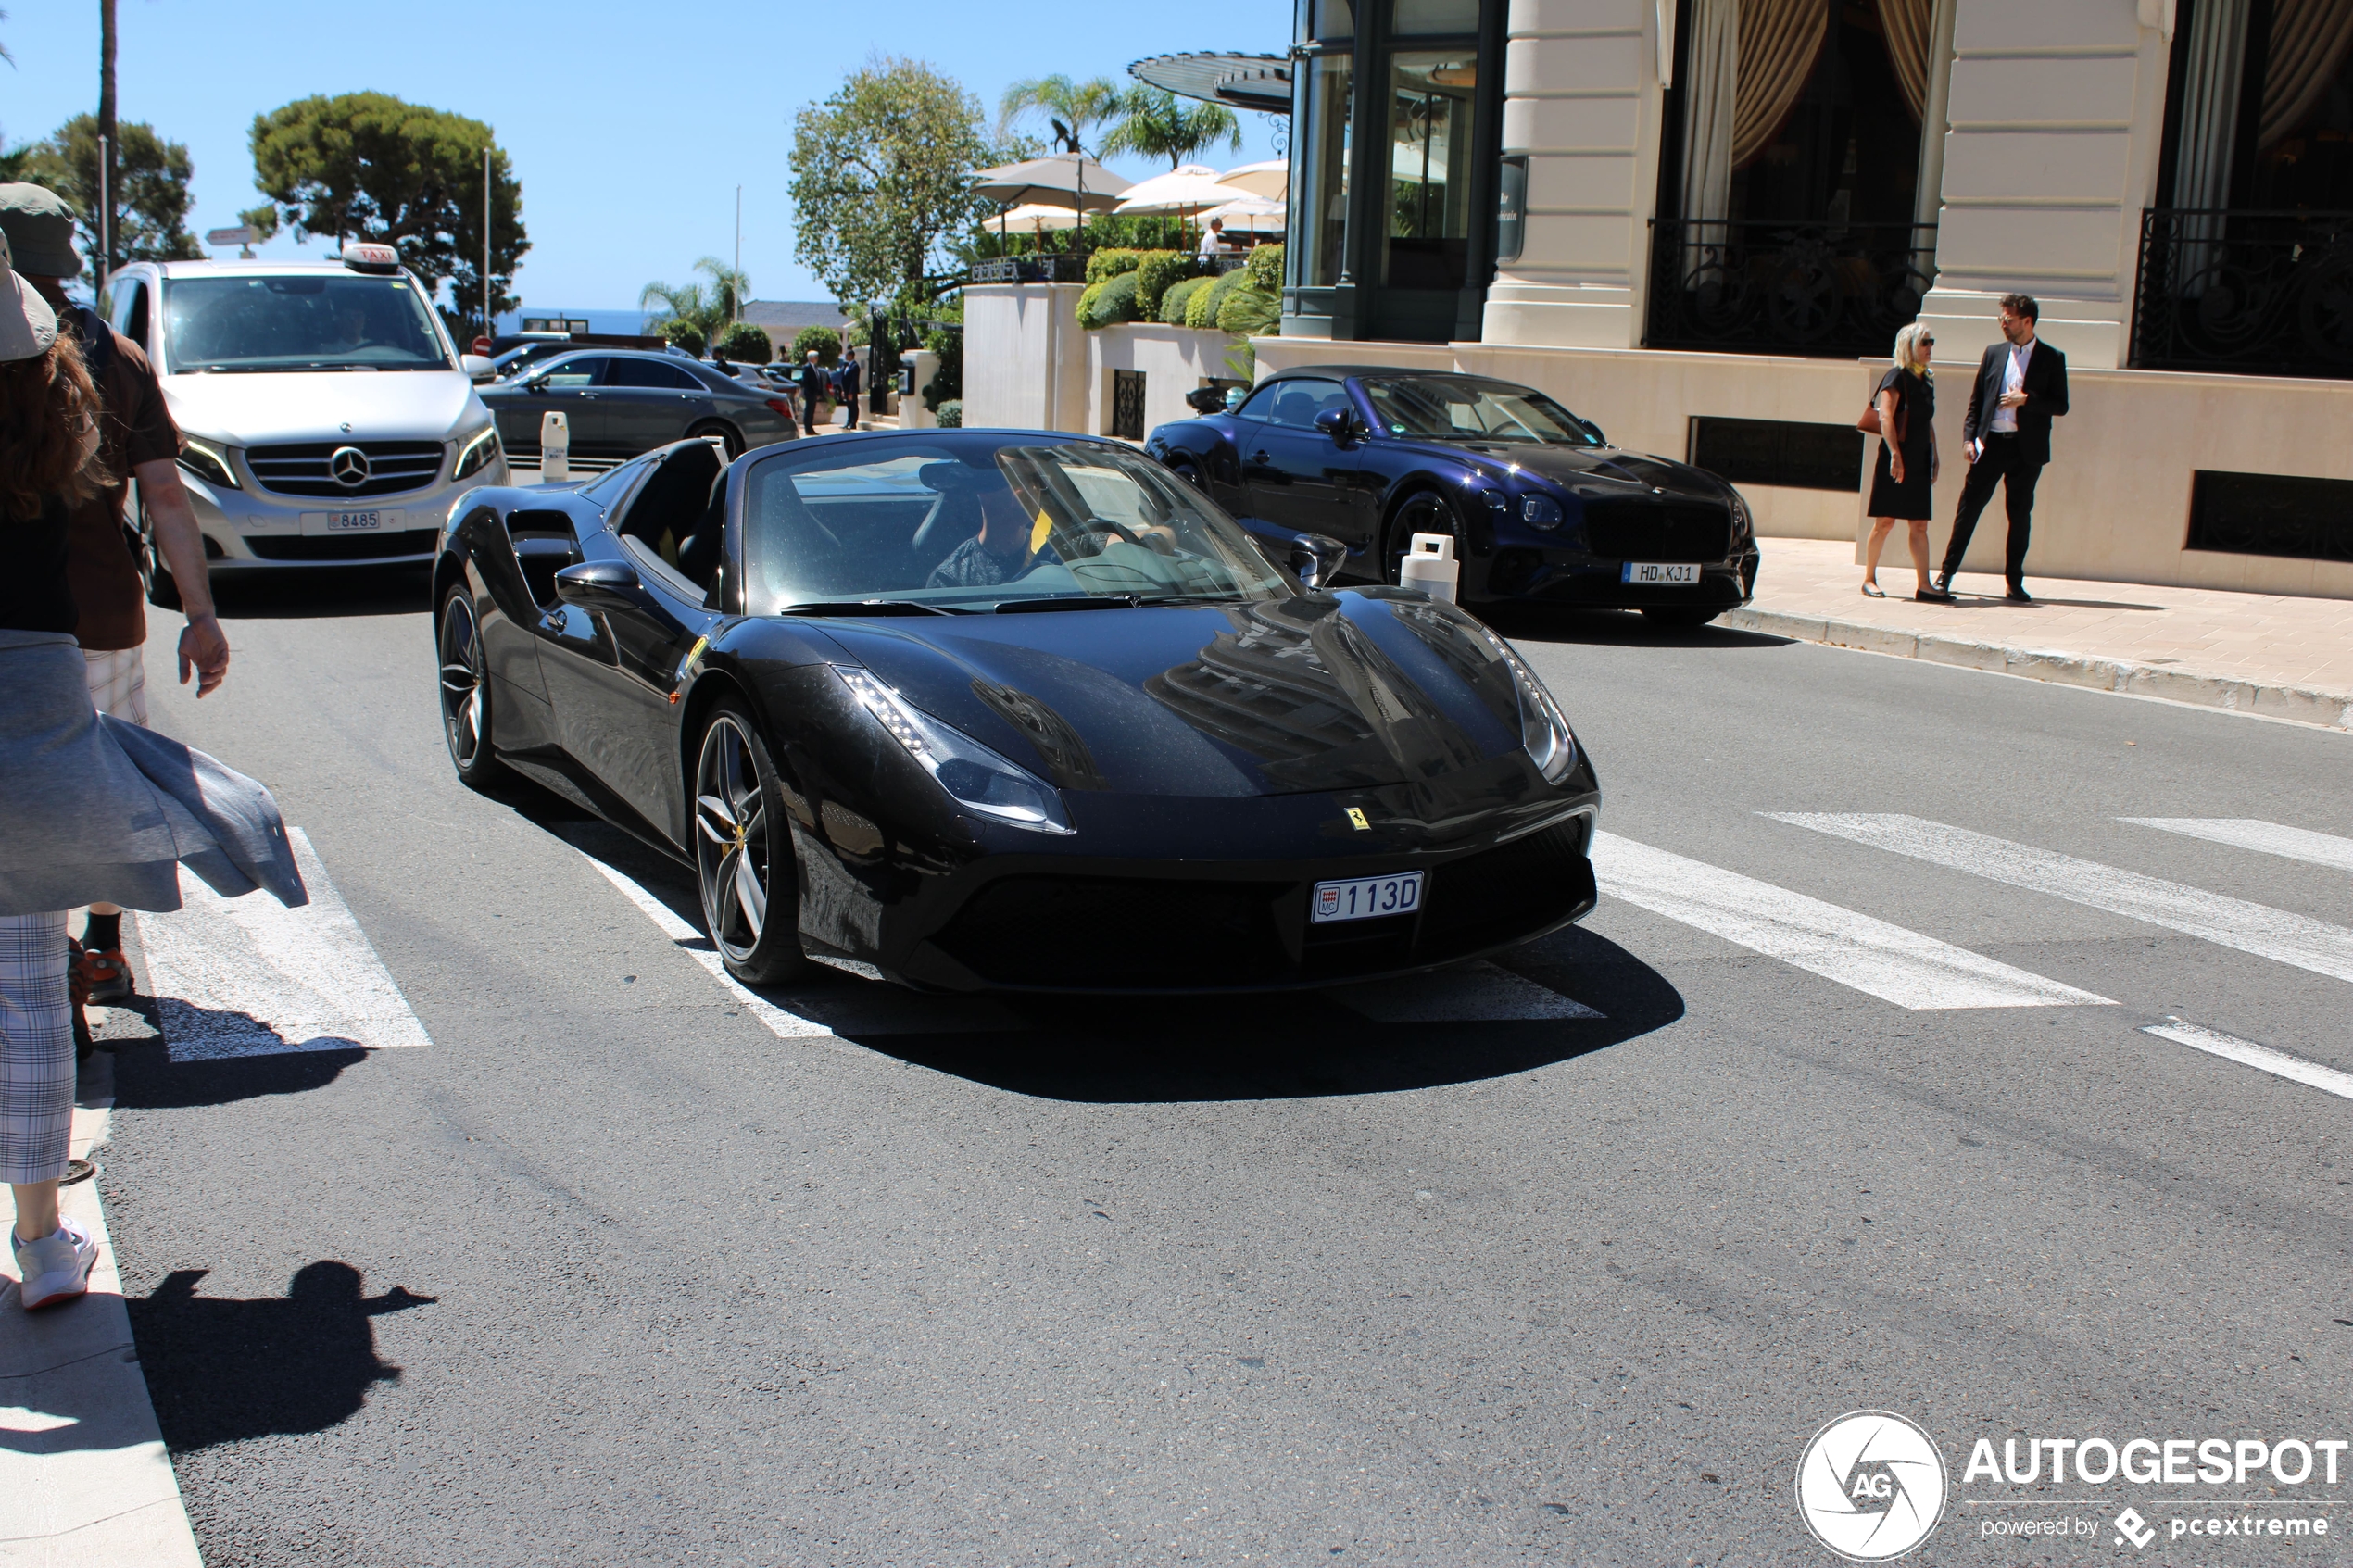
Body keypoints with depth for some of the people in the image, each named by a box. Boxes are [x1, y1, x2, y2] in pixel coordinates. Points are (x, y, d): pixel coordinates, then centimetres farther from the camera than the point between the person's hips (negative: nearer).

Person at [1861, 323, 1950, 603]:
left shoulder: (1927, 380, 15)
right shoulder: (1897, 377, -7)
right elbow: (1885, 416, -18)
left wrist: (1934, 457, 19)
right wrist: (1895, 454, -26)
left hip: (1919, 460, 7)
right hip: (1896, 458, -7)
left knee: (1919, 525, 3)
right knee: (1885, 522, -2)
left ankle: (1925, 585, 0)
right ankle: (1869, 579, 10)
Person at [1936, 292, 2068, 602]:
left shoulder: (2052, 358, 3)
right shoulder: (1994, 353, 10)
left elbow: (2060, 405, -1)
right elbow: (1976, 401, 11)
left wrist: (2026, 399, -14)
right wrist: (1969, 437, 0)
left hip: (2027, 448, -1)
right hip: (1991, 443, 2)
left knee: (2020, 514, 5)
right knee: (1969, 507, 0)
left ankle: (2014, 581, 12)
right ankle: (1946, 573, 6)